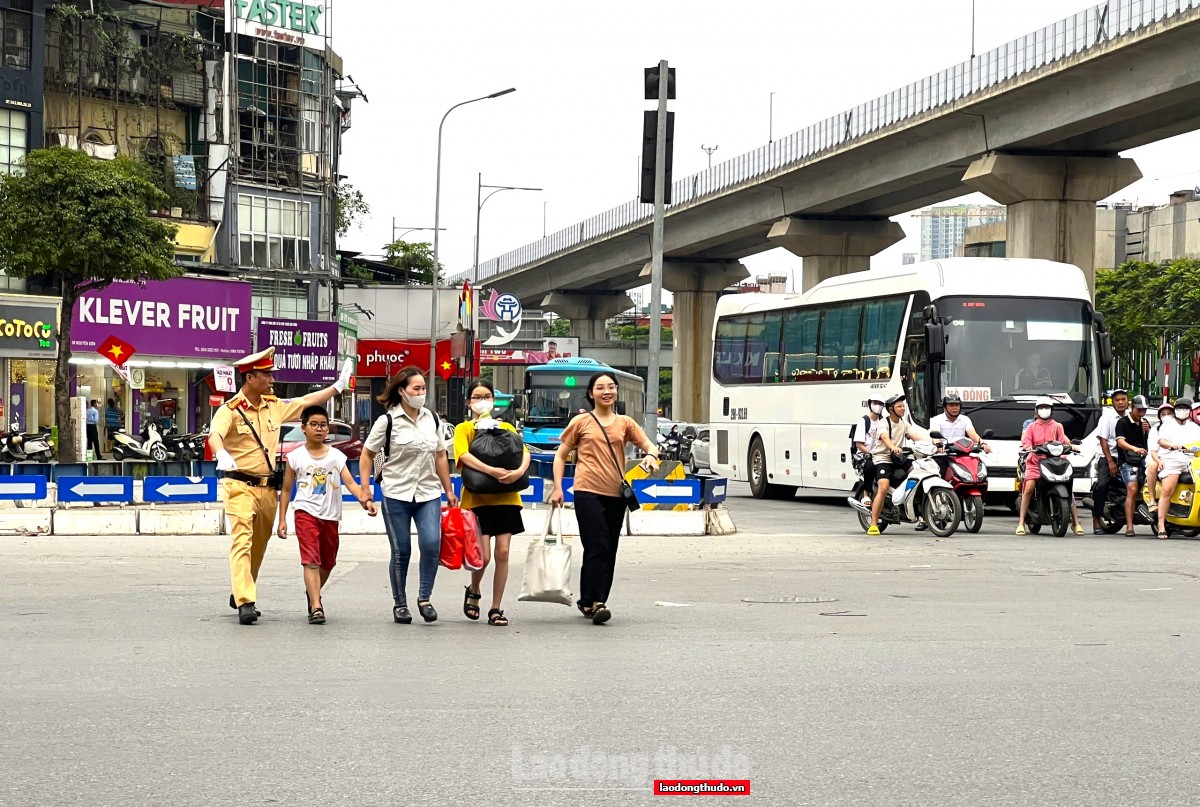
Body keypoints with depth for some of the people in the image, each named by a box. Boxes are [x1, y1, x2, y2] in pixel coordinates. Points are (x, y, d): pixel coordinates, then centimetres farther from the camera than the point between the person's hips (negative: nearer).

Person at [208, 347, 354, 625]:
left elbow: (306, 402, 23)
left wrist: (338, 385, 26)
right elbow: (215, 434, -28)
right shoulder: (231, 410, -11)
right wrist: (222, 455, -49)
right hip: (240, 485, -7)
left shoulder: (274, 406, 10)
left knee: (259, 546, 14)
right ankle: (245, 602, -23)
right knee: (242, 541, -16)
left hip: (268, 487, 7)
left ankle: (240, 595, 30)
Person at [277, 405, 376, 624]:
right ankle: (316, 607, -21)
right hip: (306, 512, -3)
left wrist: (365, 499, -23)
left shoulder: (336, 456, 5)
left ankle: (313, 594, 41)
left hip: (330, 515, 3)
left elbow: (350, 483, -5)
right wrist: (282, 519, 2)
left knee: (327, 562, 15)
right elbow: (286, 489, 7)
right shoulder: (296, 457, 2)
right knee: (311, 559, -15)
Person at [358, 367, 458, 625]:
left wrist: (449, 490, 15)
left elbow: (440, 456, 15)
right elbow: (367, 454, 1)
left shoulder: (432, 418, 8)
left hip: (429, 494, 3)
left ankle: (424, 597, 1)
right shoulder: (388, 420, -5)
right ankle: (399, 604, 17)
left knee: (431, 544, -14)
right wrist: (364, 488, -6)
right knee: (401, 552, 2)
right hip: (396, 496, -3)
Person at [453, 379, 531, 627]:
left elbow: (524, 451, 2)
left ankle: (496, 609, 7)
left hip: (506, 498, 3)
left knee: (502, 552, -2)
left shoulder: (506, 427, 16)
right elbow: (465, 455, -12)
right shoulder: (464, 428, 6)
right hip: (477, 498, -3)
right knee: (484, 555, -9)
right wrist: (491, 471, -27)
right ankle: (473, 591, 21)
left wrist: (520, 471, -20)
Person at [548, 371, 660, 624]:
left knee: (609, 551, 7)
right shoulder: (581, 422, 4)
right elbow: (560, 456, 9)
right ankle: (595, 602, -14)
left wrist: (651, 456, -16)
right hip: (588, 492, -4)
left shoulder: (625, 423, 12)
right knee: (598, 548, -14)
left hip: (615, 494, 4)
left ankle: (588, 601, 17)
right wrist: (557, 488, -2)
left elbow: (650, 446, 8)